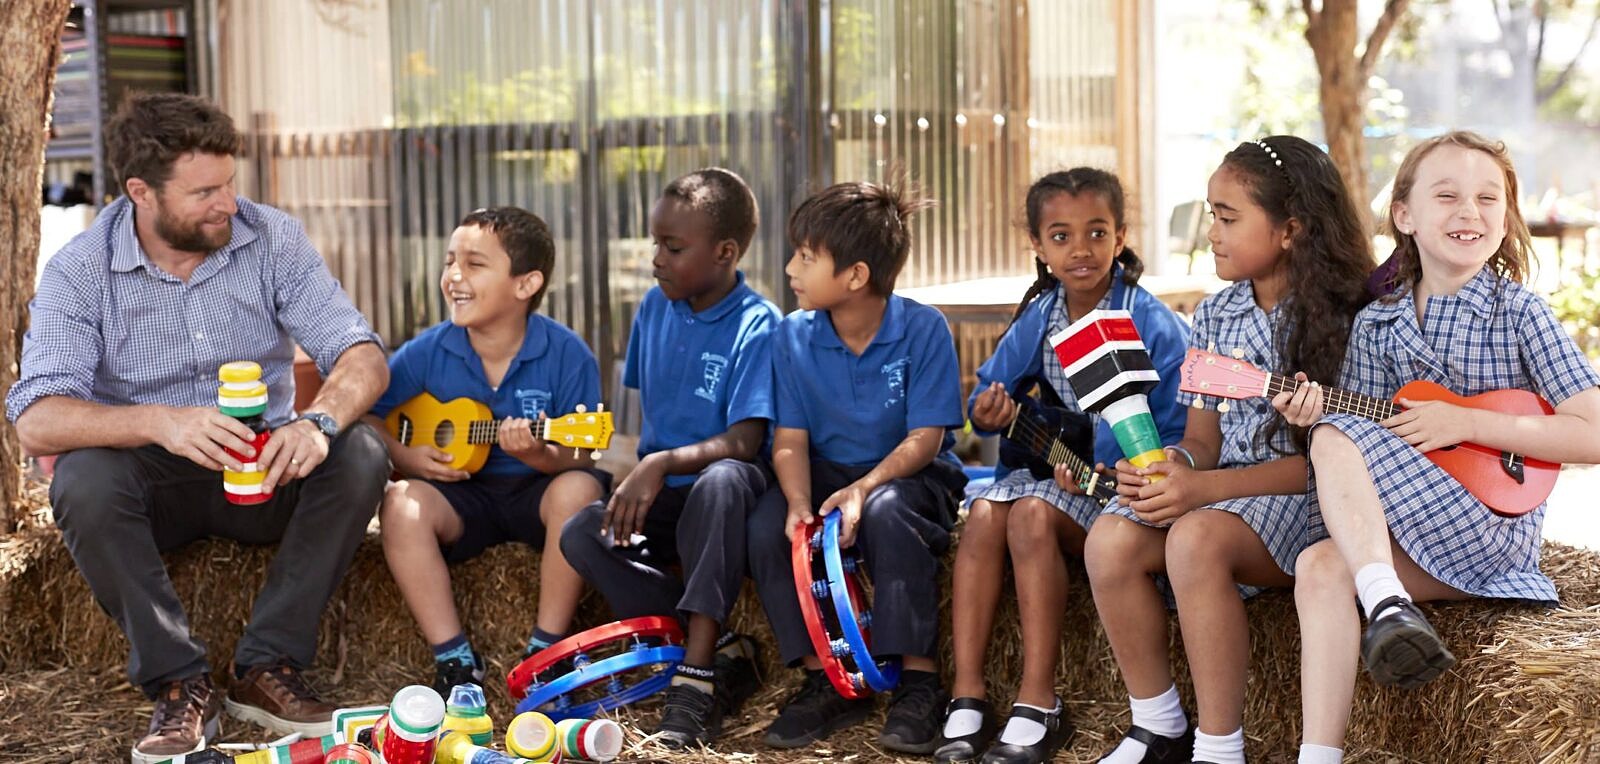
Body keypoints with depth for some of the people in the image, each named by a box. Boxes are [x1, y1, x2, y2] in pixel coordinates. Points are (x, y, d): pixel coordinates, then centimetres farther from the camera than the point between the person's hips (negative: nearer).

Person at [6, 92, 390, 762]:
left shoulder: (272, 239, -7)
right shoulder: (79, 271, -12)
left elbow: (362, 356, -13)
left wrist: (320, 419, -37)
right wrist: (159, 421, -43)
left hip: (264, 475, 2)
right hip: (153, 484, -1)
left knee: (360, 452, -26)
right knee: (82, 478, -33)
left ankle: (266, 667, -19)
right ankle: (179, 684, -20)